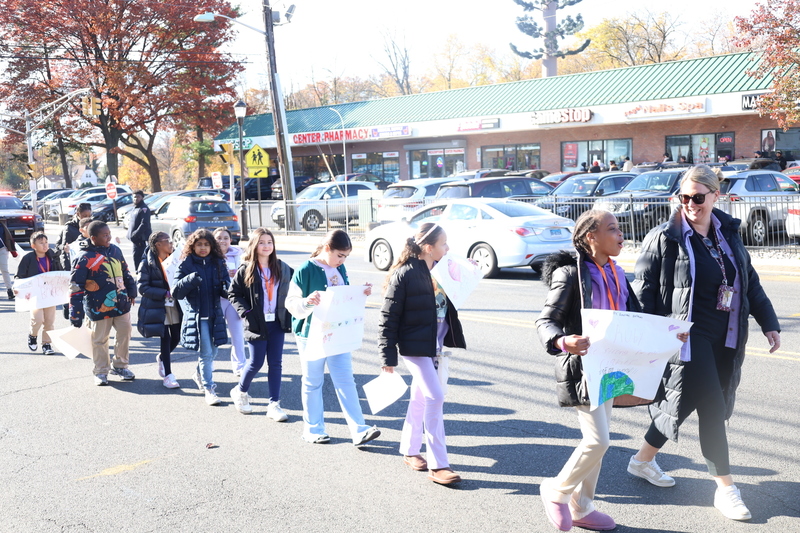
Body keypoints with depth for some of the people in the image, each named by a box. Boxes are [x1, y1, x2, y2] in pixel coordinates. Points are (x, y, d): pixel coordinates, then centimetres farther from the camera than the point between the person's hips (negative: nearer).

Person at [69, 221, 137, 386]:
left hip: (121, 304, 5)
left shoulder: (115, 250, 4)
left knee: (124, 334, 12)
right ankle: (101, 372, 22)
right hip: (99, 308, -5)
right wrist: (76, 314, -14)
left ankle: (119, 365, 30)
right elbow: (76, 287, -13)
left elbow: (125, 273, 18)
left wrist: (131, 292, 20)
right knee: (100, 340, 7)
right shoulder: (85, 259, -14)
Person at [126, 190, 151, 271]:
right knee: (136, 257, 14)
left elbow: (144, 224, -20)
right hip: (136, 239, 10)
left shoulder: (144, 209, -11)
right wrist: (129, 234, 14)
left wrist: (135, 235, -23)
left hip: (142, 239, -10)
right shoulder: (134, 209, 19)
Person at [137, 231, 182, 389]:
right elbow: (142, 287, -13)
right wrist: (165, 294, -19)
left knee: (176, 337, 7)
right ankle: (168, 375, 8)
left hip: (174, 305, 5)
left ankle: (162, 357, 38)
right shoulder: (147, 263, -9)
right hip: (158, 307, -5)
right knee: (166, 339, -3)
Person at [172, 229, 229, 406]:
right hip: (196, 315, -4)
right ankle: (209, 389, 6)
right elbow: (176, 293, -8)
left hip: (215, 314, 4)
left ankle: (199, 375, 43)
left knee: (212, 352, 14)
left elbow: (226, 286, 7)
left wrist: (227, 289, -17)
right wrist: (189, 280, -26)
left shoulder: (218, 263, 5)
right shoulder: (186, 264, -4)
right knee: (206, 353, -6)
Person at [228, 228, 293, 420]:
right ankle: (240, 391, 30)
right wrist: (246, 313, -11)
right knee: (256, 363, 3)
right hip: (257, 324, -3)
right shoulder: (245, 270, -3)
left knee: (276, 364, 3)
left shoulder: (282, 269, 5)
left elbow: (290, 292, 13)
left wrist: (287, 316, 2)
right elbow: (233, 293, -1)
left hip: (277, 323, 3)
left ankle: (274, 404, 9)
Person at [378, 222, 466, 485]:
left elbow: (452, 301, 16)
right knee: (435, 397, -12)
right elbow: (388, 317, -14)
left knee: (420, 398, 16)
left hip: (436, 346, 7)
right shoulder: (404, 274, -16)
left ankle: (409, 451, 31)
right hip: (415, 347, -7)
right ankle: (438, 465, -5)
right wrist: (388, 356, -14)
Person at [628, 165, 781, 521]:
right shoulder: (664, 238, -8)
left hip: (726, 341, 6)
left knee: (682, 403, 12)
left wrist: (769, 323, 11)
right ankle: (725, 488, 8)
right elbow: (643, 290, -7)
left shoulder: (728, 233, 9)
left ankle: (643, 460, 32)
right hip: (688, 338, -6)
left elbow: (750, 282, 16)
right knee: (713, 409, -7)